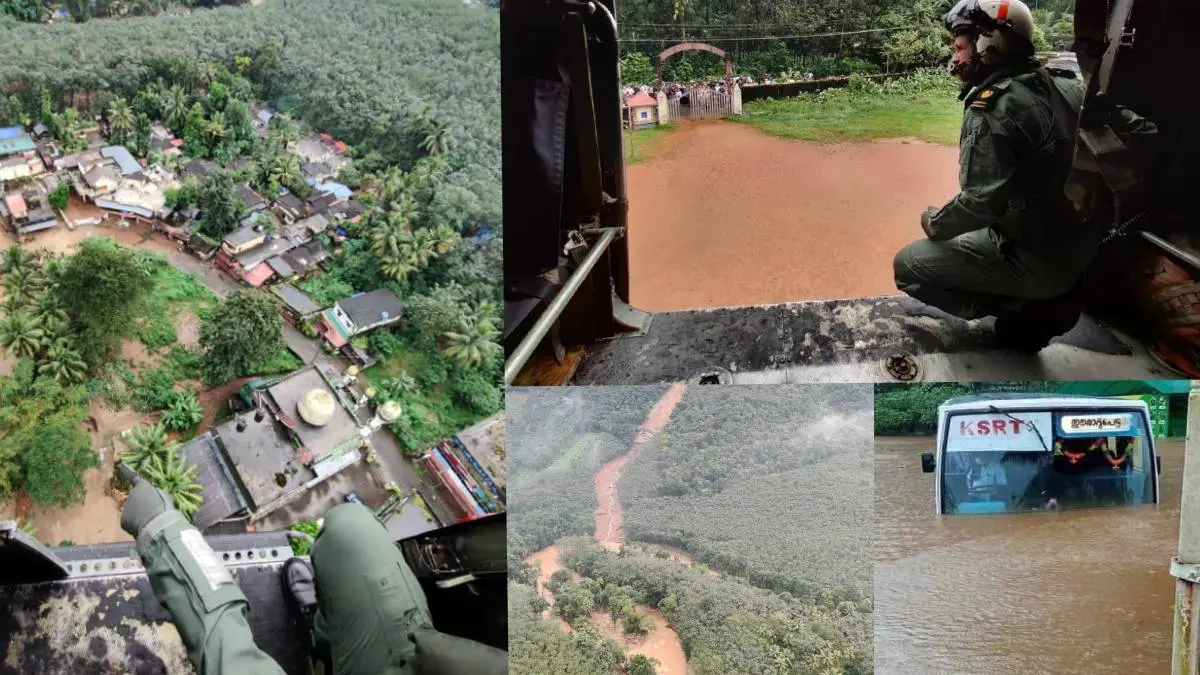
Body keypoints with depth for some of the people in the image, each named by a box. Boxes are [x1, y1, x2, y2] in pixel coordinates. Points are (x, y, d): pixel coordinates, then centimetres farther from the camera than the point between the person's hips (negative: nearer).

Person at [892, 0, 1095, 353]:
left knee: (907, 265, 0)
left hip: (1035, 258, -9)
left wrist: (934, 223, -6)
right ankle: (1042, 300, 14)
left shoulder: (993, 106, -20)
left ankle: (1024, 310, -3)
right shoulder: (1065, 87, 5)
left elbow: (979, 202, -25)